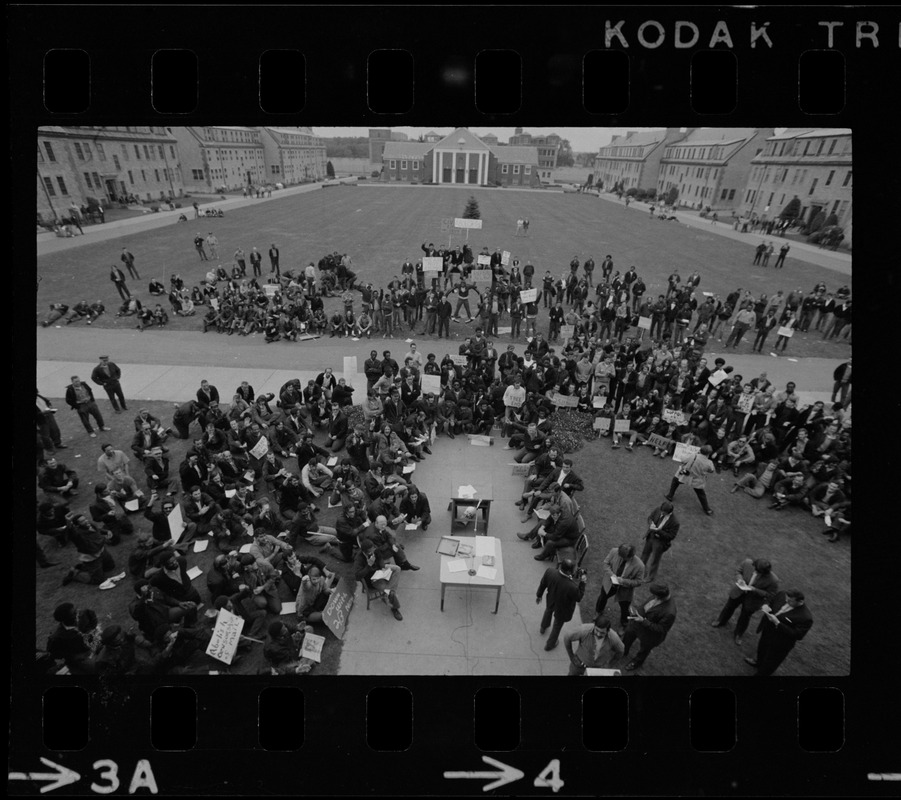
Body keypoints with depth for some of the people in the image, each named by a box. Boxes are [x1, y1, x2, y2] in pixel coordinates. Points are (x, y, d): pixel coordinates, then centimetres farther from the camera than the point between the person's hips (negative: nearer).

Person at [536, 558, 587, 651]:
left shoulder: (550, 571, -33)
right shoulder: (572, 587, -45)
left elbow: (542, 584, -12)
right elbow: (578, 598, -21)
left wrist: (539, 595, 7)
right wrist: (582, 583, -21)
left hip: (551, 600, 4)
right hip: (562, 609, -4)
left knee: (548, 611, 39)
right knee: (557, 625, 27)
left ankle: (543, 628, 70)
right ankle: (550, 644, 54)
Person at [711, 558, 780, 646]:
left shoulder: (773, 581, -37)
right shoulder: (748, 563, -31)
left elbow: (770, 595, -22)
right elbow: (738, 571, -9)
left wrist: (755, 590, -34)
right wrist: (739, 579, -29)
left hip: (752, 601, -2)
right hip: (738, 592, 2)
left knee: (744, 617, 23)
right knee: (729, 607, 28)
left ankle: (738, 635, 52)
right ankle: (721, 622, 60)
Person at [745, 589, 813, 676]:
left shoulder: (805, 617, -36)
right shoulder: (782, 595, -18)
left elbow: (796, 635, -30)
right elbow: (771, 603, 2)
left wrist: (777, 623, -36)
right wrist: (766, 606, -21)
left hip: (780, 644, -6)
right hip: (767, 632, 6)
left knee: (770, 662, 21)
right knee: (761, 649, 35)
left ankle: (761, 674, 49)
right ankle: (759, 662, 66)